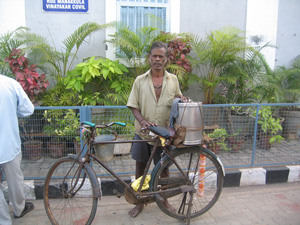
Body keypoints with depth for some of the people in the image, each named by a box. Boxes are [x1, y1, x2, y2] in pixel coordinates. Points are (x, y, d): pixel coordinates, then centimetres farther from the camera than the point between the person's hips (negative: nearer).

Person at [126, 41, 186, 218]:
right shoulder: (140, 80, -1)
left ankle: (164, 199, 36)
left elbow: (178, 98, 17)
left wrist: (182, 99, -7)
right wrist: (142, 121, -19)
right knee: (140, 167, 11)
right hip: (143, 132, 0)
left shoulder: (173, 79, 3)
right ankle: (140, 202, 30)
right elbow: (133, 106, -2)